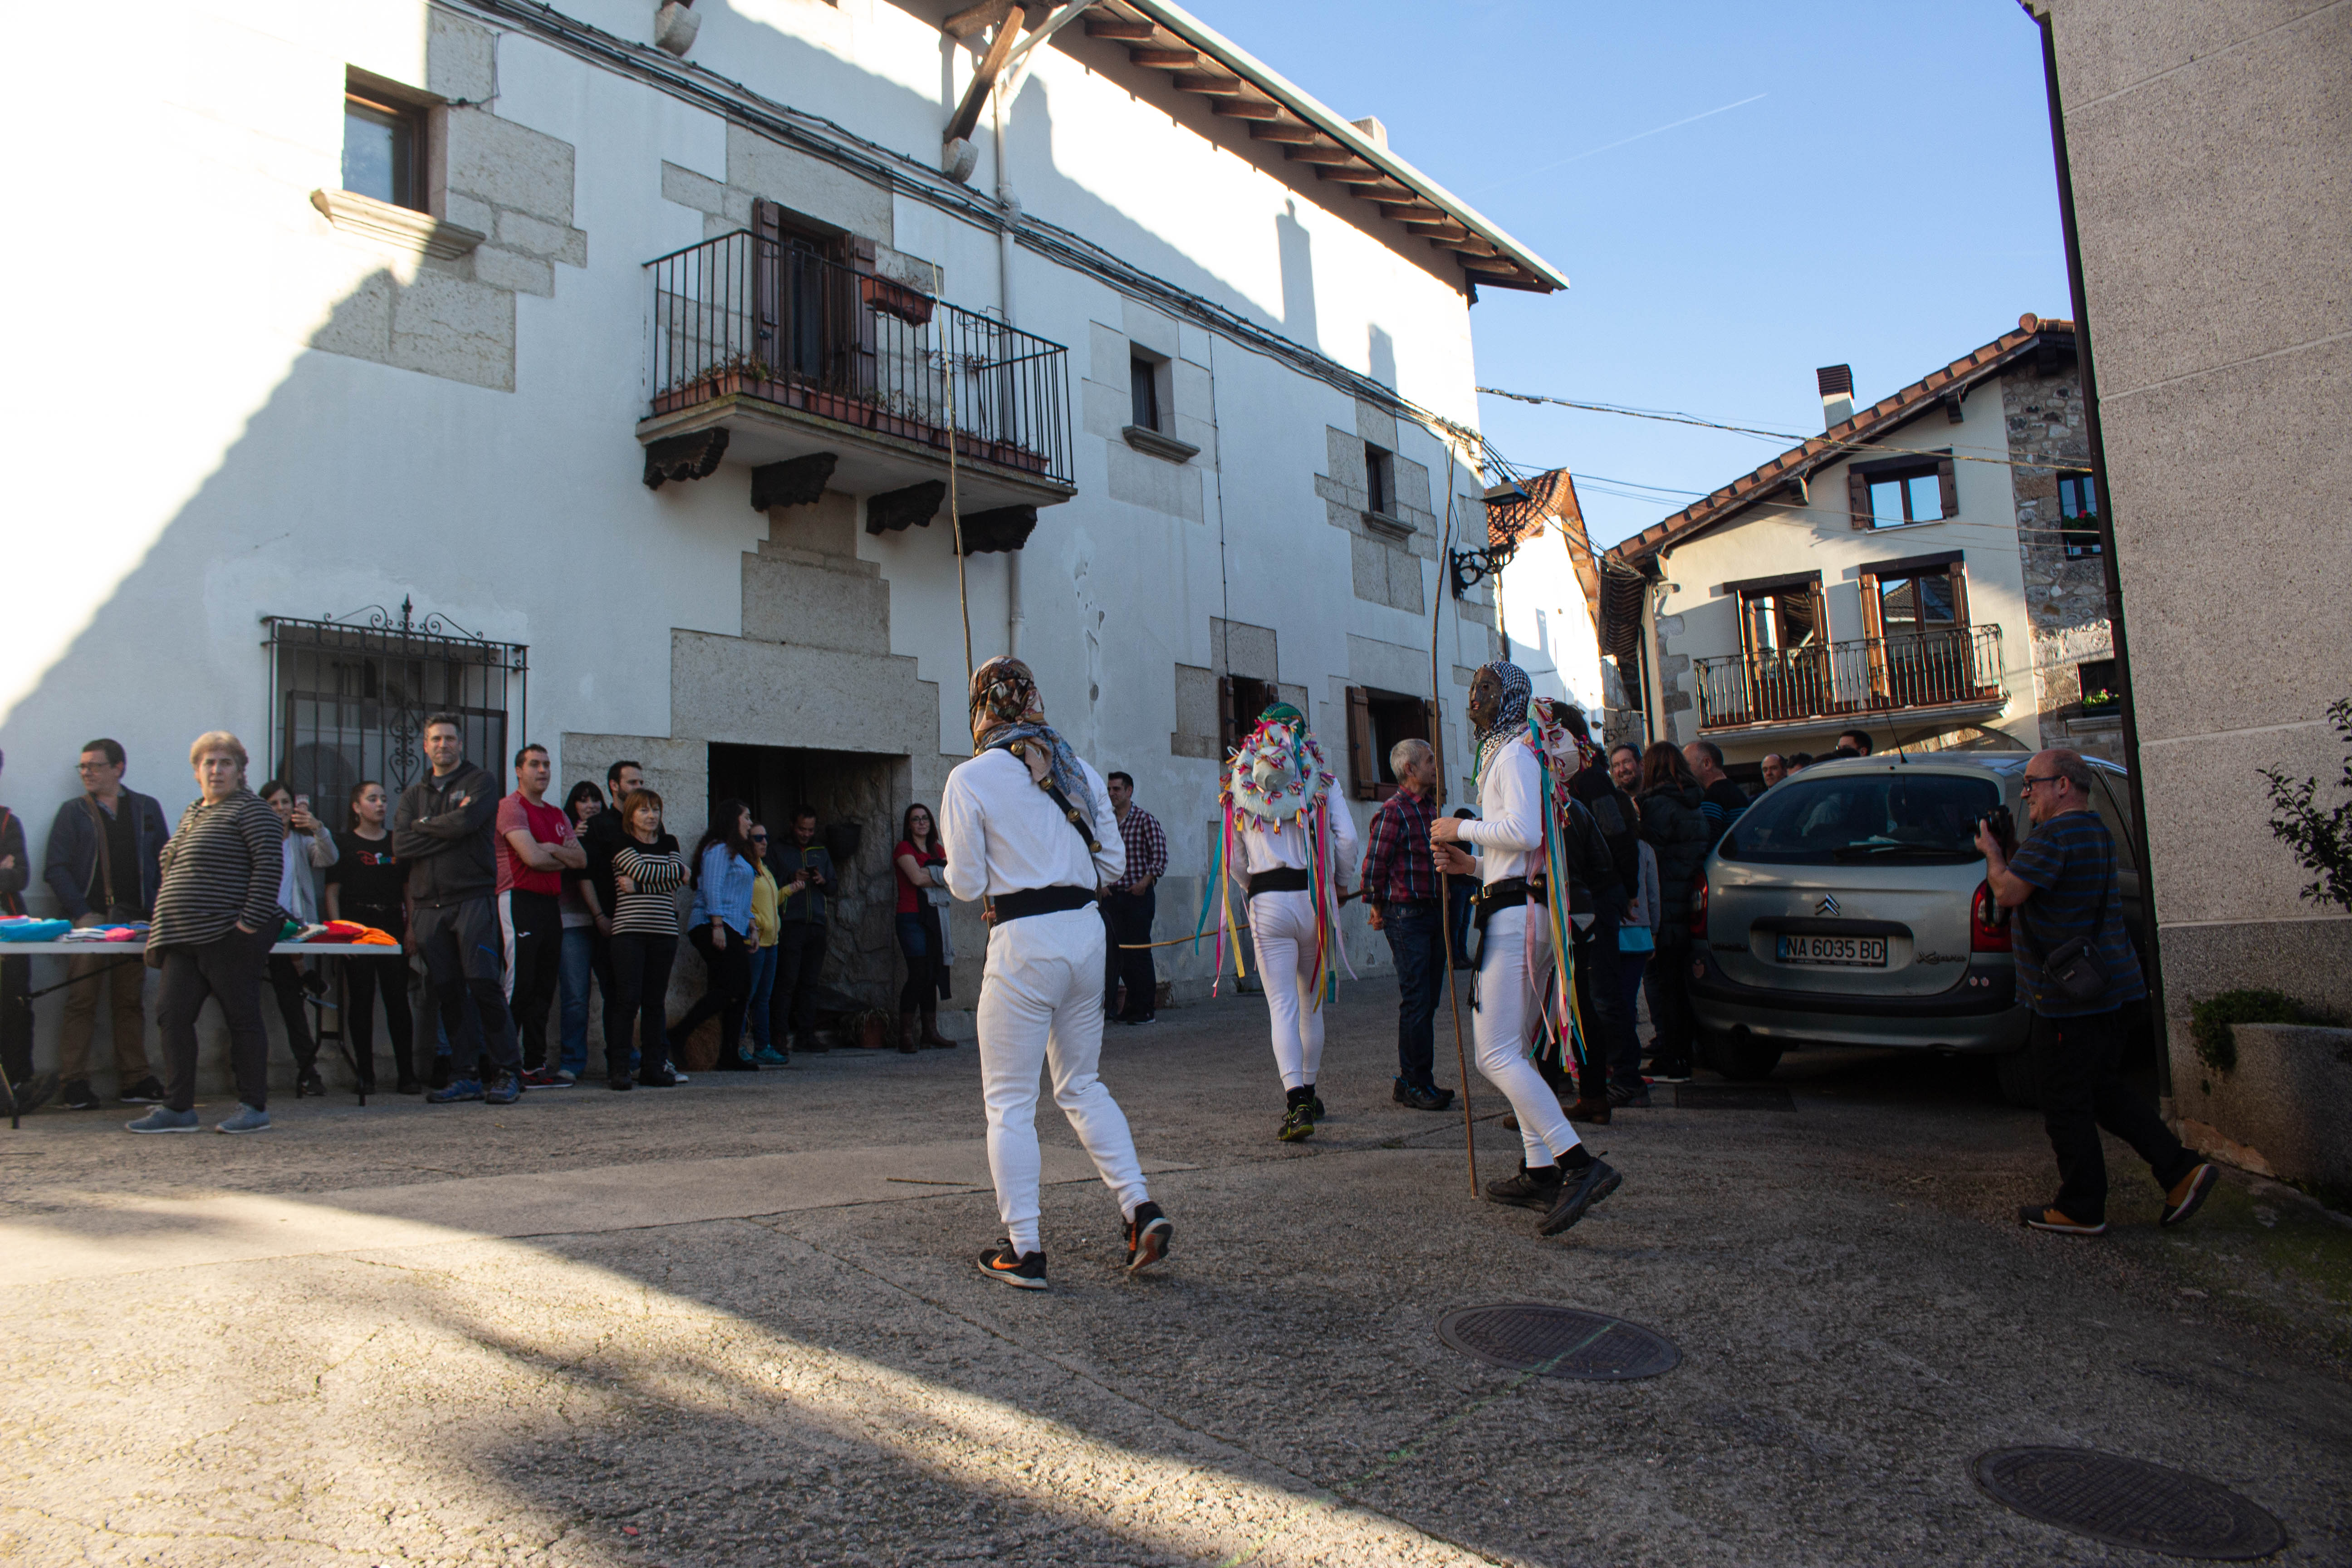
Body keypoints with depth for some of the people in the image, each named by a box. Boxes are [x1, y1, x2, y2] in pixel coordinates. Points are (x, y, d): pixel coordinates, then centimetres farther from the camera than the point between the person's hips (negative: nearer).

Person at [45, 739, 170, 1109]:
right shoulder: (72, 812, 8)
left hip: (135, 920, 2)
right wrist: (80, 912, -10)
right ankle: (73, 1083, 0)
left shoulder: (147, 809, 13)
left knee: (131, 1002, 4)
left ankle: (134, 1080, 8)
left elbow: (164, 862, 12)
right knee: (81, 1001, -4)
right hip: (89, 919, -2)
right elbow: (55, 868, 2)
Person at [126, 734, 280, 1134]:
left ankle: (254, 1108, 5)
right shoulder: (192, 813, 20)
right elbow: (172, 868, 27)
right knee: (172, 1015, 4)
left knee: (242, 1018, -2)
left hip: (229, 936, -8)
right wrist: (167, 927, 17)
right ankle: (178, 1108, 11)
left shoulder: (250, 810, -6)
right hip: (184, 938, 8)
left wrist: (251, 920, -20)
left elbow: (270, 864, -16)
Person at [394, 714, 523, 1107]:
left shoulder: (480, 782, 7)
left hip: (471, 899, -5)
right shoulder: (413, 794, 20)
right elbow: (401, 844, 4)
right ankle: (466, 1076, 9)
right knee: (448, 992, 4)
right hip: (427, 905, 5)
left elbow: (466, 821, -13)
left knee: (483, 984, -11)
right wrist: (450, 830, -6)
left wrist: (424, 826, 3)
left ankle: (508, 1072, -7)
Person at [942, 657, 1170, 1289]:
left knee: (1010, 1102, 7)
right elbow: (1113, 862, 9)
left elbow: (967, 884, -4)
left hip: (1023, 943, -5)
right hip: (1087, 932, 5)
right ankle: (1141, 1209, 12)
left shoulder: (970, 779, -6)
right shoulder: (1080, 771, 8)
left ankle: (1024, 1250, 11)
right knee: (1081, 1085, 20)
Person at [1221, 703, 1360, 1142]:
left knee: (1282, 1005, -4)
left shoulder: (1240, 785, 8)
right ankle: (1308, 1094, 27)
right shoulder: (1320, 780, 4)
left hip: (1268, 904, -1)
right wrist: (1341, 880, 12)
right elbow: (1347, 838, -5)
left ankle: (1296, 1104, -17)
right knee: (1312, 1003, 16)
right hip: (1314, 899, 1)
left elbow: (1235, 860, 11)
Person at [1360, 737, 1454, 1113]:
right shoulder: (1393, 811, -11)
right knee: (1416, 1001, -7)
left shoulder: (1432, 806, 15)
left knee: (1427, 1000, 11)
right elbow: (1374, 865, -11)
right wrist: (1378, 908, -3)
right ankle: (1416, 1084, 1)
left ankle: (1413, 1081, 19)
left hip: (1433, 913, 8)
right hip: (1406, 916, -8)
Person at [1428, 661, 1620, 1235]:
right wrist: (1471, 864, 17)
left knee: (1497, 1056, -15)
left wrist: (1461, 828, -11)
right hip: (1525, 912, 11)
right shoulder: (1506, 753, 23)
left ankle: (1580, 1164, -21)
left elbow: (1524, 831, -23)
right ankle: (1541, 1172, 16)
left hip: (1515, 915, -11)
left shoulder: (1515, 753, -8)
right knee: (1512, 1050, 13)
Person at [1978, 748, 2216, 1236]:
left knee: (2065, 1102, 1)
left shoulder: (2055, 835, -19)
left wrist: (1991, 852, -5)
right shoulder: (2096, 832, 15)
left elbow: (2008, 892, -22)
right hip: (2111, 988, 10)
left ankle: (2081, 1209, 11)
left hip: (2070, 997, -10)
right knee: (2105, 1087, 21)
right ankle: (2181, 1171, 18)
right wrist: (2009, 852, 11)